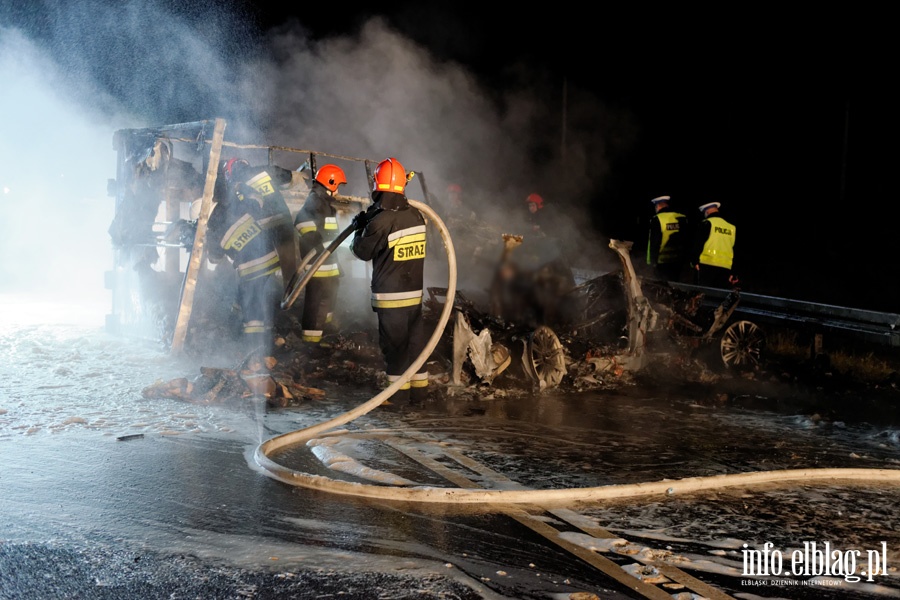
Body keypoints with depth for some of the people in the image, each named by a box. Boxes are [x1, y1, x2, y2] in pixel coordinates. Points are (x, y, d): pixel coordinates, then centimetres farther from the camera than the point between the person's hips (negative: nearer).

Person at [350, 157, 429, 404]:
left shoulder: (380, 221, -19)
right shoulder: (416, 216, 1)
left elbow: (362, 251, -6)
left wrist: (359, 229, 12)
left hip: (390, 296, -6)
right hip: (415, 291, 6)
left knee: (394, 343, 3)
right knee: (415, 340, 14)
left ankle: (399, 390, 9)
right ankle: (419, 387, 21)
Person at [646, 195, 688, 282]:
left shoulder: (657, 219, -11)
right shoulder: (682, 218, 4)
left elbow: (653, 242, -10)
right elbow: (686, 240, 11)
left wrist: (652, 261, -4)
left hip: (662, 261, -5)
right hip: (679, 261, 5)